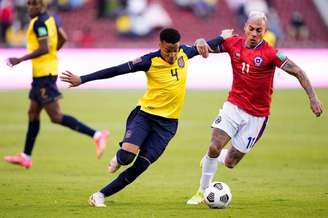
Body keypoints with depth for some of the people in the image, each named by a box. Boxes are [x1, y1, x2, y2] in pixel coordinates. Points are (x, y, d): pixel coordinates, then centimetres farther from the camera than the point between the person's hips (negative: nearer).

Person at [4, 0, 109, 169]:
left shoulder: (39, 23, -17)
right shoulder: (51, 19, 10)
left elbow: (44, 48, -25)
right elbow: (62, 39, 18)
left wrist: (20, 60, -21)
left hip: (43, 73, -10)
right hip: (45, 72, 10)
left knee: (56, 116, -10)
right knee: (33, 114, 16)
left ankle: (96, 135, -15)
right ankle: (26, 156, 22)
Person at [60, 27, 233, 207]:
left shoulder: (184, 53, 0)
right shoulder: (150, 61, -13)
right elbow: (117, 70, -14)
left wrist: (222, 38, 39)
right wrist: (82, 79, -16)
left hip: (167, 123, 3)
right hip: (145, 115, -3)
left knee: (140, 166, -8)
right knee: (126, 156, -24)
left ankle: (101, 195, 1)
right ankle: (118, 159, 14)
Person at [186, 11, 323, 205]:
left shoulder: (270, 54, -16)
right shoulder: (234, 44, -3)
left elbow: (297, 72, -16)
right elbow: (207, 46, 4)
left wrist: (313, 98, -25)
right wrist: (202, 43, -21)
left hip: (256, 115, -2)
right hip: (233, 106, 2)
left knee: (230, 163, 2)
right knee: (214, 147, -16)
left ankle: (216, 157, 40)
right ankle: (202, 192, 4)